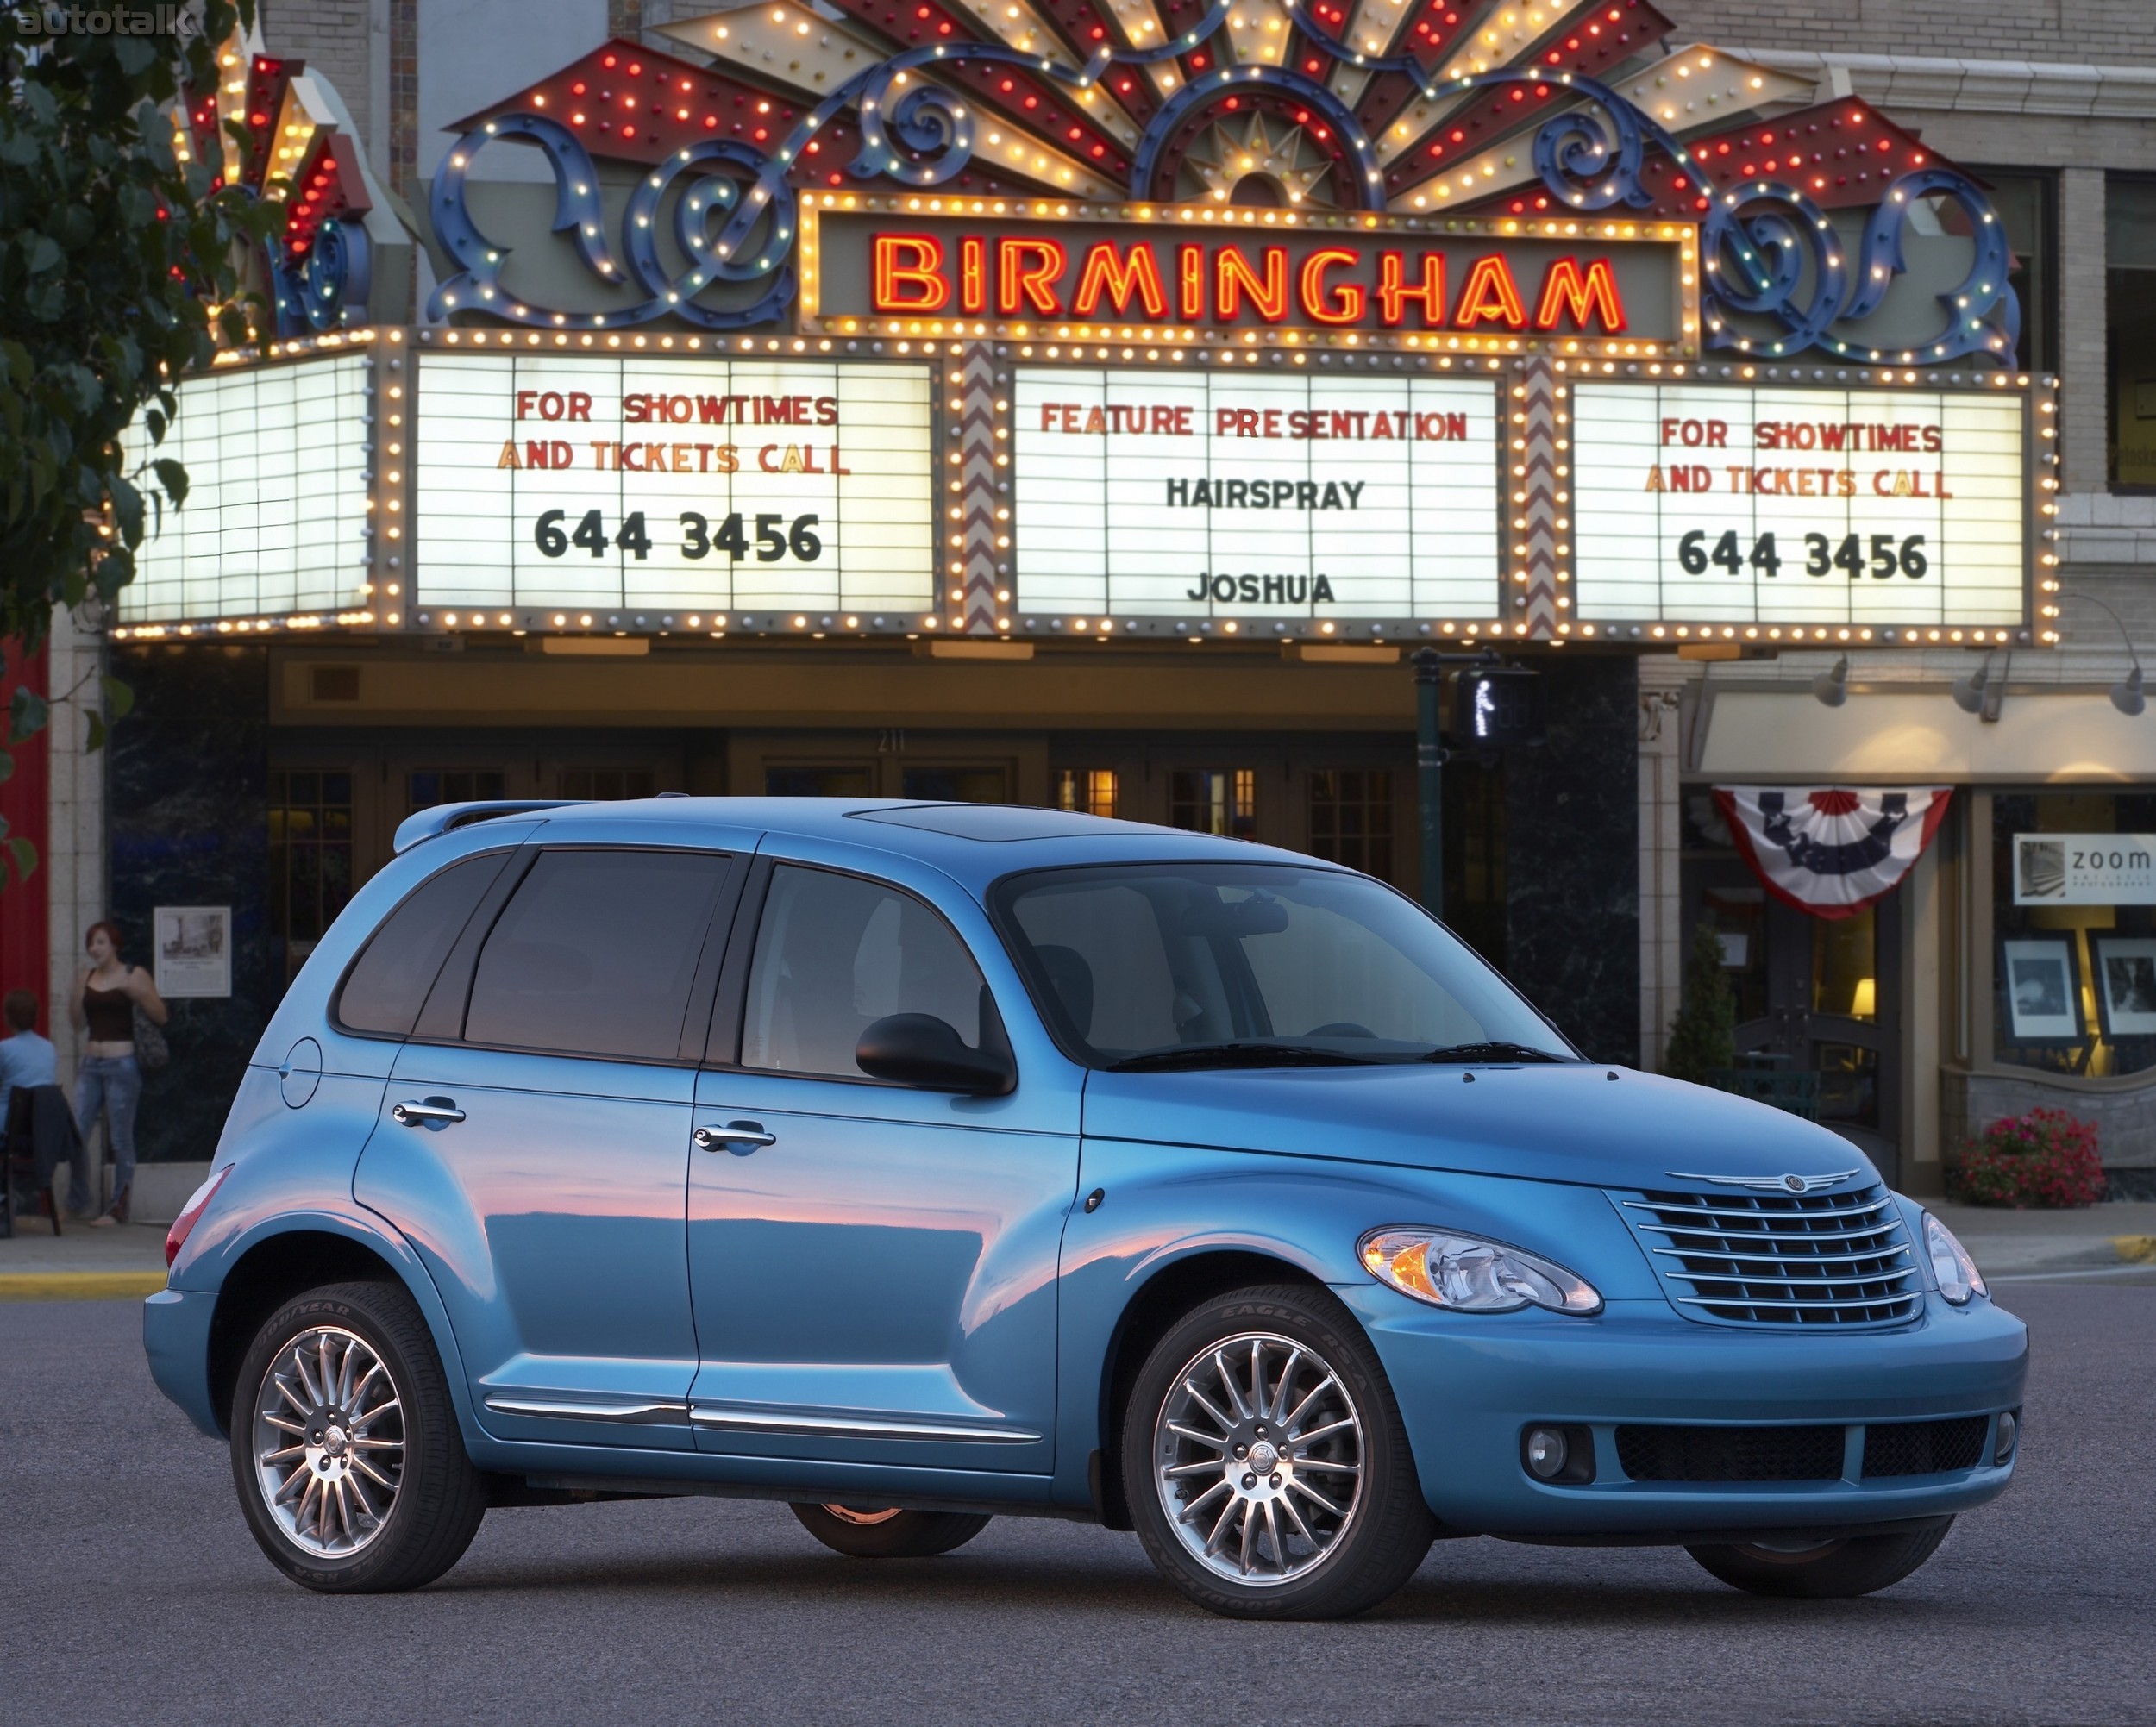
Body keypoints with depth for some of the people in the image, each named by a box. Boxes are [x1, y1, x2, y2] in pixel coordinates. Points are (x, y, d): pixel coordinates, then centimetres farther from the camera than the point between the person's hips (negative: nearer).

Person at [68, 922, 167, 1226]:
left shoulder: (134, 975, -1)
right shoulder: (87, 977, 12)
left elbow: (160, 1015, -4)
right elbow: (78, 1022, 12)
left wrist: (134, 993, -16)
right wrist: (78, 991, -2)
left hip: (122, 1064, -5)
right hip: (91, 1064, 5)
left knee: (120, 1139, -1)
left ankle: (119, 1207, 5)